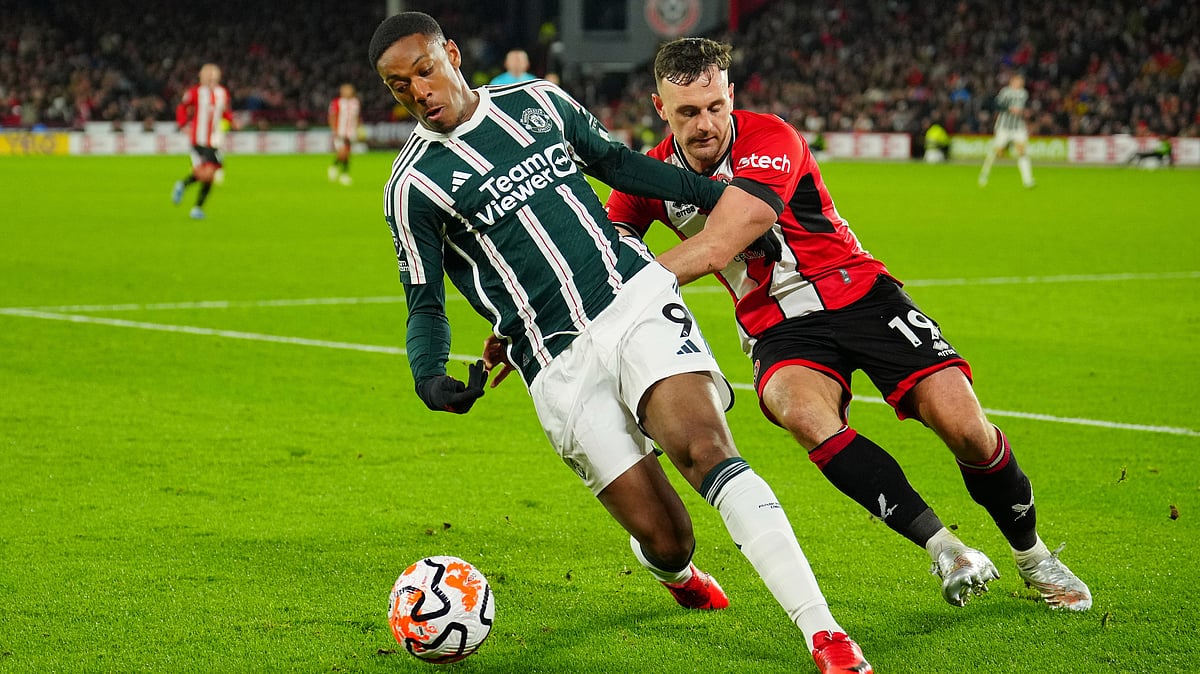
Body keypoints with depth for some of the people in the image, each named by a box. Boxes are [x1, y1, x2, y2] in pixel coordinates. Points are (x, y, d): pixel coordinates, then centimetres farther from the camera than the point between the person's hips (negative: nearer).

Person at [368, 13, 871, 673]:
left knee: (703, 447, -26)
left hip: (637, 299, 2)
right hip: (559, 364, -1)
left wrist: (718, 194, 23)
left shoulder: (536, 98, 11)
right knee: (663, 541, -9)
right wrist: (429, 375, -15)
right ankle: (677, 573, 32)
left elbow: (616, 162, 26)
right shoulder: (412, 185, 2)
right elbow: (425, 303, 5)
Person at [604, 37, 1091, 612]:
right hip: (780, 331, 3)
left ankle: (1032, 556, 12)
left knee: (965, 427, -16)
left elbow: (713, 249, -32)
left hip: (859, 296, -2)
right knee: (804, 412, -33)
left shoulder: (770, 141, -21)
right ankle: (942, 547, -24)